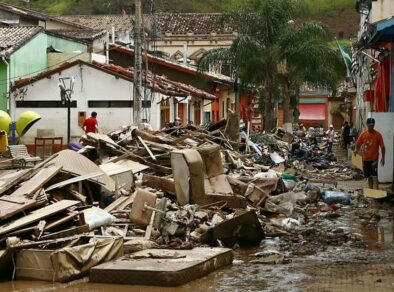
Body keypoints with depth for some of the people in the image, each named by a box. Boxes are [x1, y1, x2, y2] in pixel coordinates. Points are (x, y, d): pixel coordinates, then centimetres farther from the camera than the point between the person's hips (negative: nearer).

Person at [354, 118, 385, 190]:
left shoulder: (378, 135, -7)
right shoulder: (363, 134, 3)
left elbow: (382, 147, -6)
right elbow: (358, 144, 10)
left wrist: (383, 158, -14)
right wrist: (356, 149, -12)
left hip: (374, 159, -4)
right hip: (365, 159, 4)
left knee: (374, 176, -14)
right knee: (369, 177, 13)